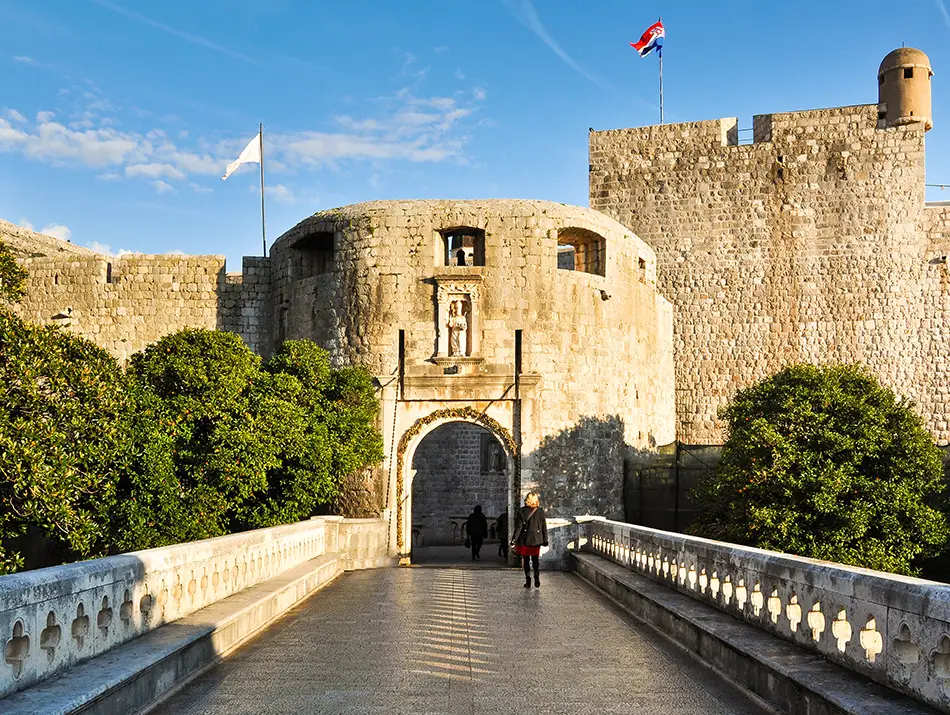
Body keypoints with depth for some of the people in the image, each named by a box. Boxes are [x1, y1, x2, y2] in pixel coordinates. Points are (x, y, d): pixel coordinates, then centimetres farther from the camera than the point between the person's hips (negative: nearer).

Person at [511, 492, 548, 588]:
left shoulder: (522, 511, -7)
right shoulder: (540, 511, -2)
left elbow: (518, 527, -8)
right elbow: (544, 527, 1)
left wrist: (515, 539, -4)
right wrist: (545, 540, 8)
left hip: (525, 540, -1)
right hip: (536, 539, 2)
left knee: (526, 560, 7)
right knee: (535, 559, 13)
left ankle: (528, 581, 4)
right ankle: (536, 579, 0)